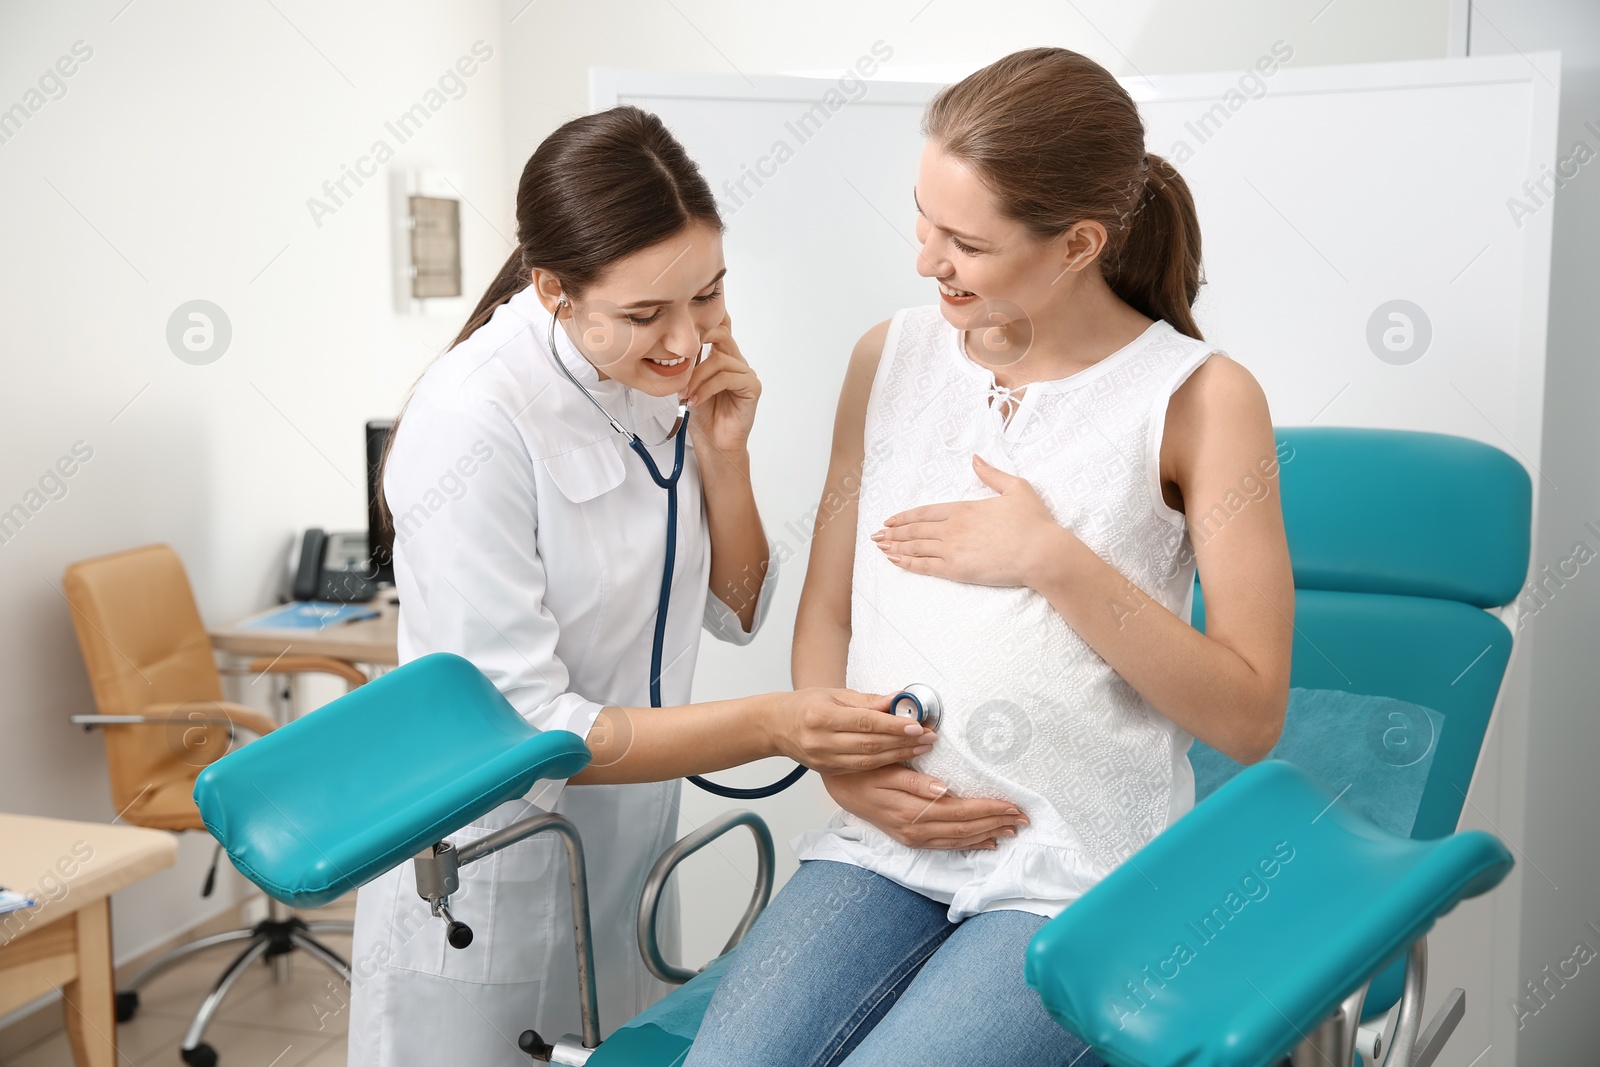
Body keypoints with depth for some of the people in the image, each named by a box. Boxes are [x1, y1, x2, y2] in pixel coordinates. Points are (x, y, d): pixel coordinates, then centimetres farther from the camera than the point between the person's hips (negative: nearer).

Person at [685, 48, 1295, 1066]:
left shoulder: (1201, 399, -5)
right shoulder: (892, 355, 7)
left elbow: (1251, 715, -8)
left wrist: (1055, 562, -16)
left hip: (1081, 871, -3)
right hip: (886, 835, 4)